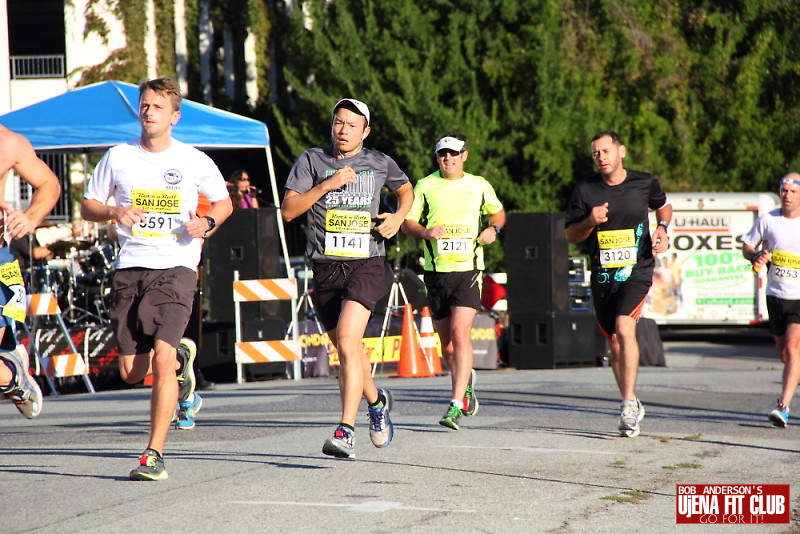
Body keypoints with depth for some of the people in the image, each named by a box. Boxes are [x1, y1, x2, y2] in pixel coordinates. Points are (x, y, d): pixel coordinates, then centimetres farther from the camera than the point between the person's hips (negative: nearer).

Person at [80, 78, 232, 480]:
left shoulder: (194, 161, 3)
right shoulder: (118, 158, 6)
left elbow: (223, 202, 17)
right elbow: (88, 206, 14)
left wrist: (207, 223, -5)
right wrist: (114, 212, -8)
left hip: (176, 269, -3)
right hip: (130, 269, 3)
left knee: (161, 360, -18)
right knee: (131, 371, 4)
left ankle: (154, 454, -10)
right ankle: (181, 358, 38)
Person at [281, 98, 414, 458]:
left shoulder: (380, 163, 6)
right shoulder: (312, 160, 4)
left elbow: (406, 189, 27)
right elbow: (288, 210, -3)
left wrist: (398, 216, 6)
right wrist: (326, 185, -13)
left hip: (367, 265, -3)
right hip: (326, 267, 3)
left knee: (347, 339, -22)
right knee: (346, 348, 14)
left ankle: (345, 432, -25)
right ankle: (377, 401, 45)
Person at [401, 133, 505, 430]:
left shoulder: (480, 186, 7)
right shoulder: (424, 186, 6)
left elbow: (497, 212, 23)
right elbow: (408, 223, 7)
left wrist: (493, 229, 1)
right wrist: (425, 232, -14)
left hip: (468, 270, -2)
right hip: (436, 270, 2)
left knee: (460, 334, -18)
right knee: (447, 345, 8)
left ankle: (456, 406, -21)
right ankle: (466, 380, 39)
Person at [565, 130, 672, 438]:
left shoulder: (644, 183, -1)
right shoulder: (585, 190, 0)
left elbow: (663, 205, 21)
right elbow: (570, 235, 5)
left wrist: (662, 227, 1)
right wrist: (591, 222, -15)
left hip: (637, 271, -3)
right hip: (603, 275, 3)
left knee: (624, 328, -24)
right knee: (614, 343, 9)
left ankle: (629, 404, -21)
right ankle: (632, 406, 27)